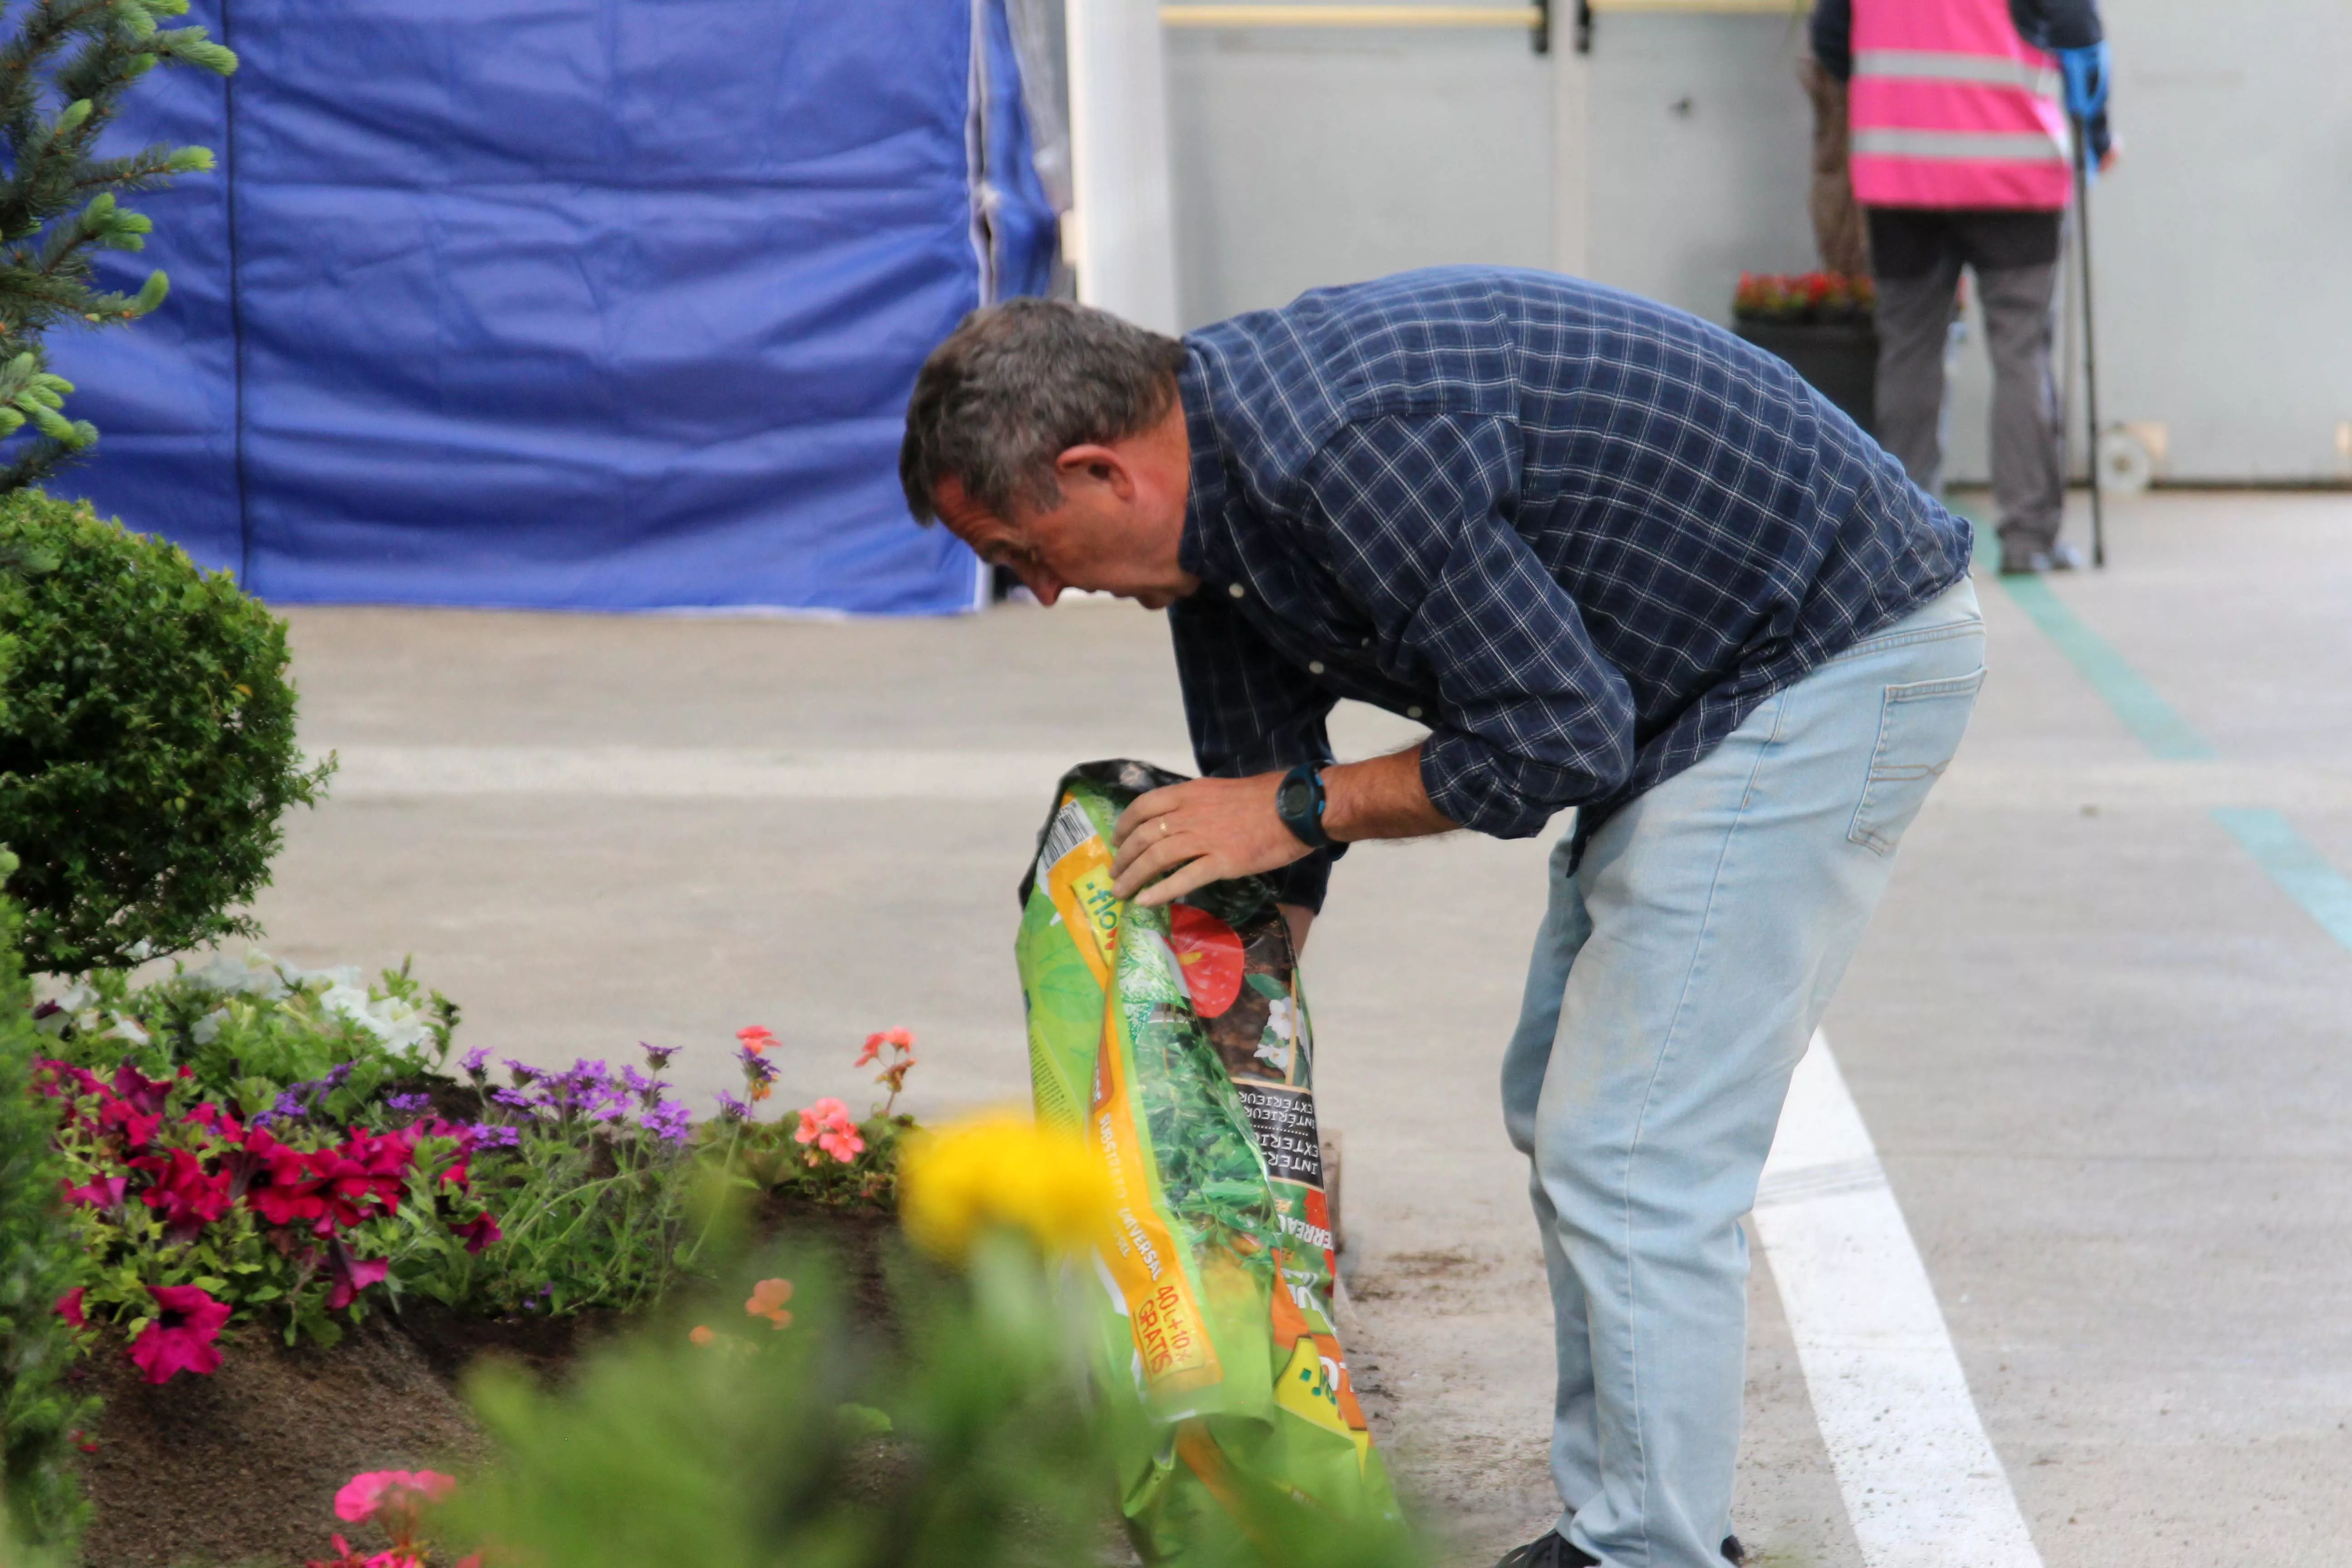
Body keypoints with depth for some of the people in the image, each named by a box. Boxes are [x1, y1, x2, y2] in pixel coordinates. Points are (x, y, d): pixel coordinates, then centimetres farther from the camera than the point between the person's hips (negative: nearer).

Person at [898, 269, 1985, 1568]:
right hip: (1706, 683, 10)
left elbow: (1559, 738, -24)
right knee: (1560, 1115, 17)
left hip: (1838, 660, -10)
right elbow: (1261, 800, 11)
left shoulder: (1345, 450, -30)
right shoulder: (1216, 494, 2)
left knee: (1626, 1153, -11)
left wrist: (1299, 807, -14)